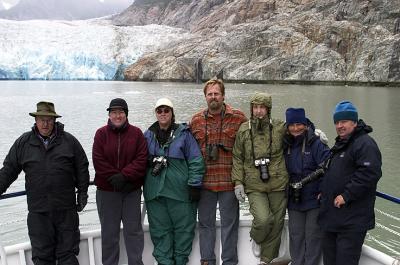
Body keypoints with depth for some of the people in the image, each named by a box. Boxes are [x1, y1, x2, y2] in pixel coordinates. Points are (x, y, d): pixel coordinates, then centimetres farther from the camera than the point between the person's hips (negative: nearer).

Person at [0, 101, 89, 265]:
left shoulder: (69, 141, 2)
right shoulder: (23, 142, 5)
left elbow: (82, 168, 6)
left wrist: (82, 192, 5)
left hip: (66, 208, -1)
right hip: (38, 210, 1)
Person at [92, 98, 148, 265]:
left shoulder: (136, 133, 0)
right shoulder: (101, 133, 0)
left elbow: (142, 159, -7)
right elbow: (98, 161, -6)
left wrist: (124, 176, -16)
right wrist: (114, 178, -13)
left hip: (132, 190, 0)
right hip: (106, 190, 0)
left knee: (133, 230, 8)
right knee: (109, 231, 10)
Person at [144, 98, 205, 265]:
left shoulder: (183, 133, -1)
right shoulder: (148, 136, 10)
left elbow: (196, 160, -4)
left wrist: (194, 185, -10)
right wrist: (152, 162, -5)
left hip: (180, 190, -2)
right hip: (155, 192, 3)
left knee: (184, 227, 6)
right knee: (160, 229, 9)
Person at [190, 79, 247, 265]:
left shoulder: (238, 118, -1)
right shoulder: (196, 120, 6)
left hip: (229, 180, -2)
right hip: (204, 181, 3)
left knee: (229, 223, 8)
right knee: (205, 222, 13)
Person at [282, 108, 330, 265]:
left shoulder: (316, 143, -12)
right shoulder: (286, 145, 5)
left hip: (314, 199, -5)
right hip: (294, 200, 5)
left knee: (313, 235, 6)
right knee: (295, 235, 12)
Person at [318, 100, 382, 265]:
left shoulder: (365, 143, -14)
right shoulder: (340, 144, 18)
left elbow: (370, 173, -26)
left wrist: (346, 195, -24)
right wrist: (324, 191, 15)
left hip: (352, 220, -10)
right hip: (332, 215, 10)